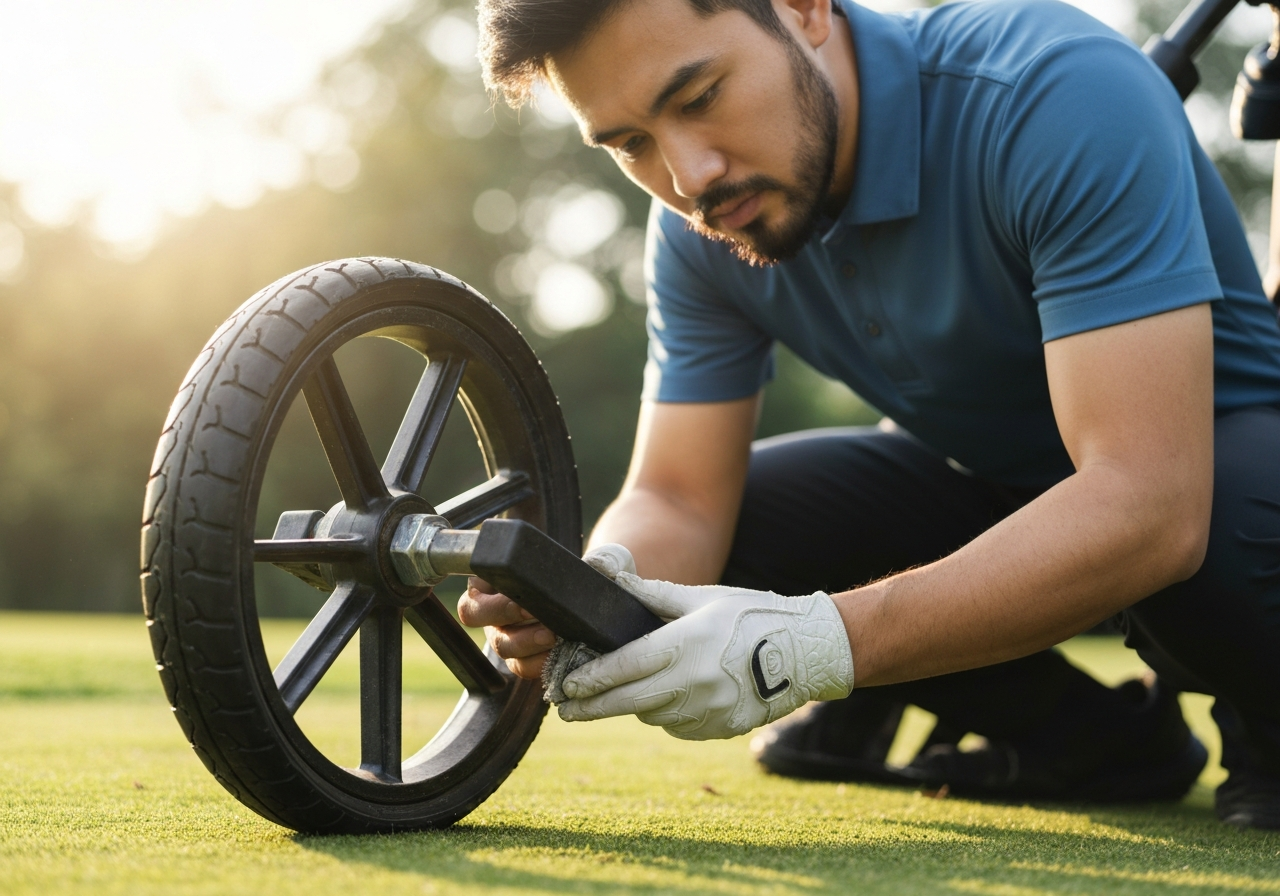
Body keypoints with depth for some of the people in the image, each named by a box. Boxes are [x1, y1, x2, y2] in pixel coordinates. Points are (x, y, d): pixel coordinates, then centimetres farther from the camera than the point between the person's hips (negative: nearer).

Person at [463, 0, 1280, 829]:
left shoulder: (1065, 96, -34)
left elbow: (1152, 510, -41)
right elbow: (680, 500, -12)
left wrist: (821, 644, -48)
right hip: (985, 476, 6)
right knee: (723, 528, -12)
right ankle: (1092, 738, 2)